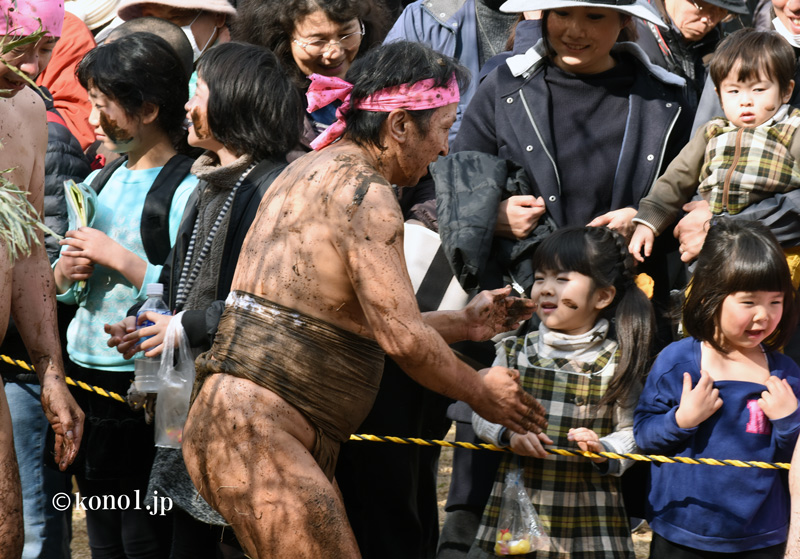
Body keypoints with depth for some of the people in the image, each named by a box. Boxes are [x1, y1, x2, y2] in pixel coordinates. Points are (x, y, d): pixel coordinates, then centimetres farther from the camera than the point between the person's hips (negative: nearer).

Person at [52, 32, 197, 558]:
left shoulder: (187, 188, -13)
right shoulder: (103, 181, 13)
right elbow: (60, 282, 20)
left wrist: (116, 257, -17)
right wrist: (65, 271, -2)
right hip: (85, 371, 8)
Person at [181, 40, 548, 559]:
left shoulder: (310, 170, 18)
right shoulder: (363, 190, -13)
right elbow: (402, 338, -17)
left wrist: (464, 323, 24)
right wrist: (480, 390, 0)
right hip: (259, 431, -10)